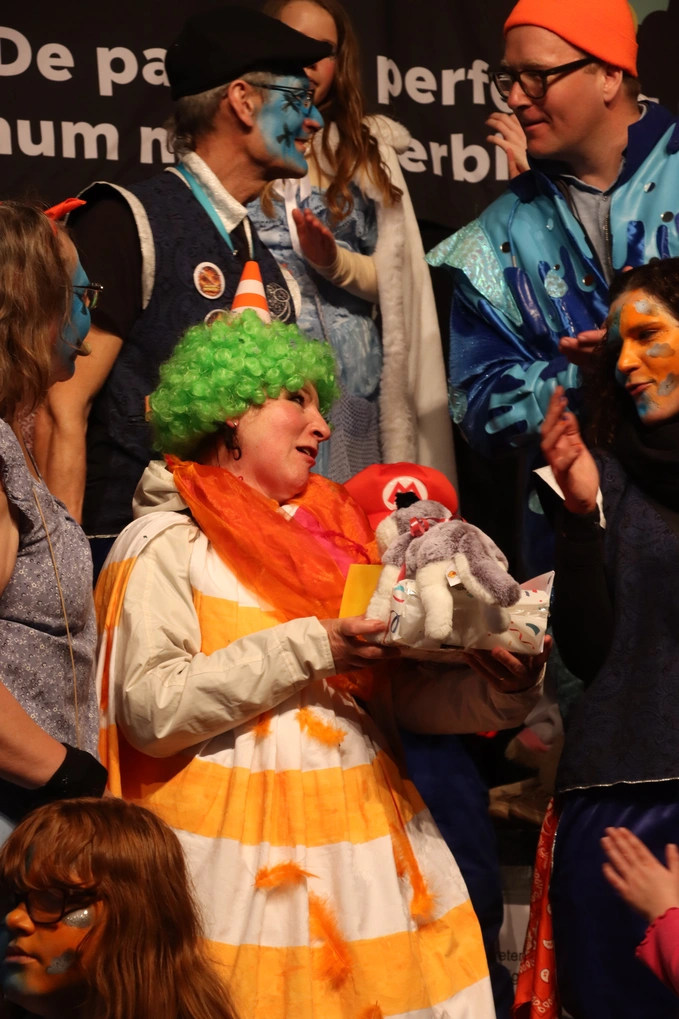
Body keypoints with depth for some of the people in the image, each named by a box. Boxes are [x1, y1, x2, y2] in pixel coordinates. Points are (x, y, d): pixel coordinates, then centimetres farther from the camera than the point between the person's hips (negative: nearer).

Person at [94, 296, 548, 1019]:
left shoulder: (334, 533, 16)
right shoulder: (167, 544, -2)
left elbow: (399, 693, 13)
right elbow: (151, 710, -15)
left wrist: (499, 691, -6)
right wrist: (309, 650, -17)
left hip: (365, 838, 6)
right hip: (244, 855, -6)